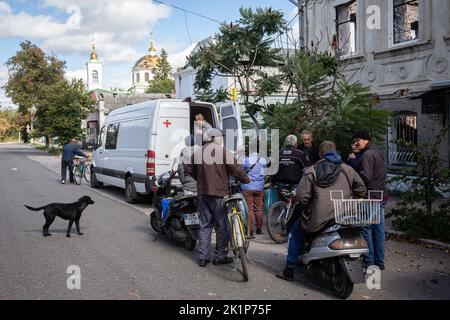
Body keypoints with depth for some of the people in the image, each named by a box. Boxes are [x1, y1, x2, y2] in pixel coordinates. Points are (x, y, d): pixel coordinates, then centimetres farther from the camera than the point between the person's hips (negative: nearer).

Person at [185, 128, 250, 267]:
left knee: (204, 225, 12)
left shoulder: (197, 152, 8)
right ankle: (220, 256, 12)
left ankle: (203, 257, 13)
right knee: (221, 226, 6)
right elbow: (236, 169, -10)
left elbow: (189, 169, 16)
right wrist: (246, 179, 5)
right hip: (219, 193, -5)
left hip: (202, 193, 6)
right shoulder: (223, 152, -10)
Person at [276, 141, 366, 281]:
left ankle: (289, 270, 20)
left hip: (320, 219, -3)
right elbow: (361, 191, 15)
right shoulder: (348, 170, 11)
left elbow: (302, 196, -7)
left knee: (296, 231, 20)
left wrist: (306, 207, 13)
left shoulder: (311, 171, 1)